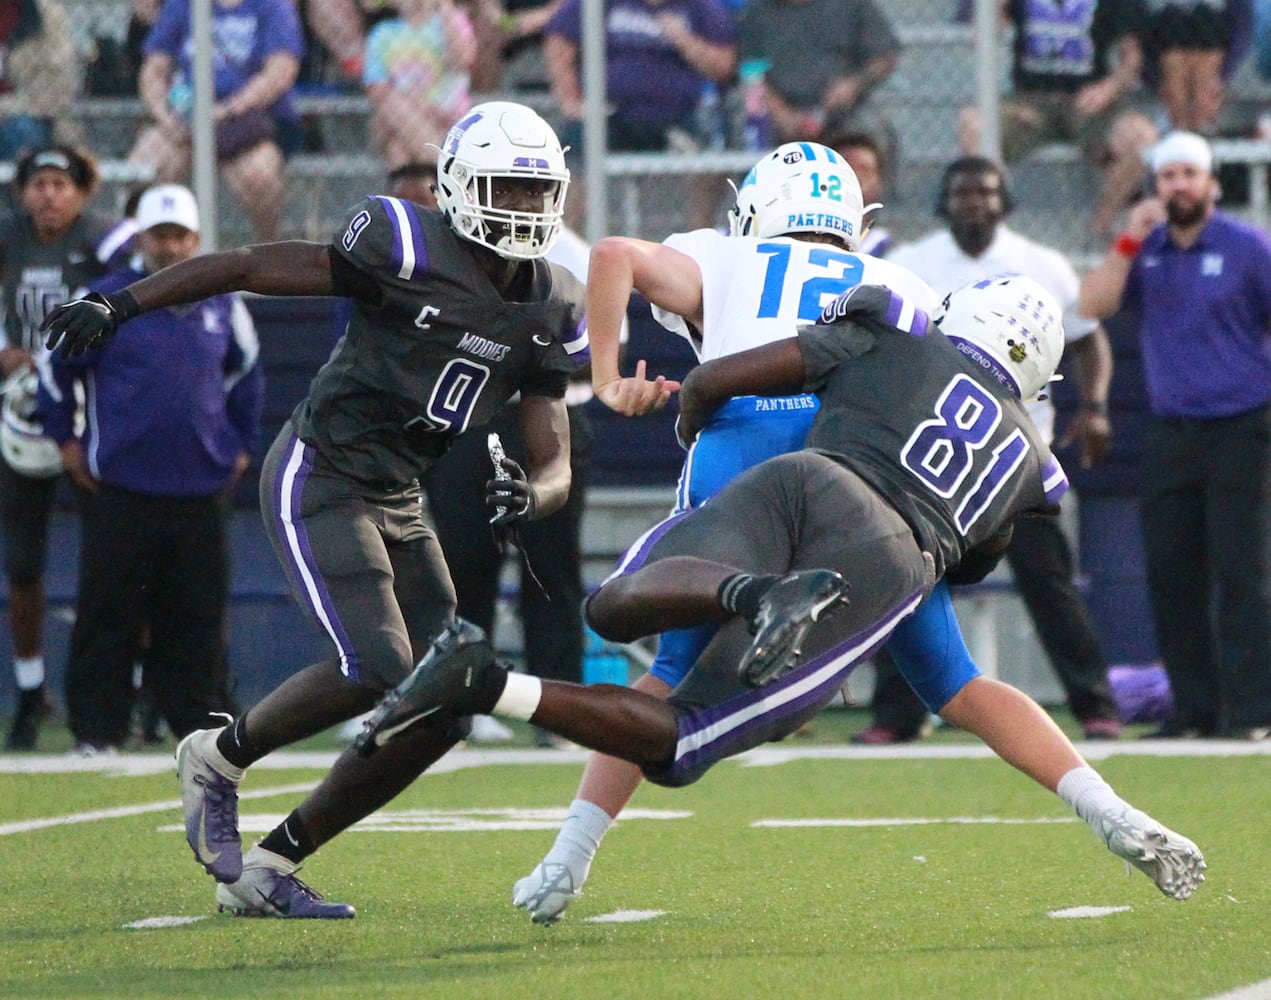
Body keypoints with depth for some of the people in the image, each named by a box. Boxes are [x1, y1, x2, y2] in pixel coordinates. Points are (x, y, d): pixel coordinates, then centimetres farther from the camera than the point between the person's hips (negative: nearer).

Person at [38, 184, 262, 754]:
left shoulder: (222, 305, 10)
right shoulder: (106, 301, -1)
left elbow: (245, 374, 26)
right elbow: (57, 366, 10)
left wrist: (242, 444, 22)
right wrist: (66, 440, 8)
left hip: (201, 487, 3)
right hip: (120, 487, -3)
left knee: (198, 613, 5)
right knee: (108, 609, -2)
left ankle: (201, 718, 13)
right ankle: (97, 725, 4)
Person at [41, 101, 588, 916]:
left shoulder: (554, 314, 4)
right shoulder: (409, 250, -16)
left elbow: (555, 463, 4)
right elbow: (243, 268, -13)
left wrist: (533, 493, -21)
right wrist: (118, 306, -20)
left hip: (400, 504, 8)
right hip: (319, 478, -8)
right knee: (380, 672, -23)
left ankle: (270, 864, 8)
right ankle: (221, 757, 4)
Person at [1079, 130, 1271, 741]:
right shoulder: (1143, 251, 10)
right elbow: (1092, 306, -2)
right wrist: (1130, 241, -10)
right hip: (1170, 433, 5)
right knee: (1171, 576, 3)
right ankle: (1194, 708, 10)